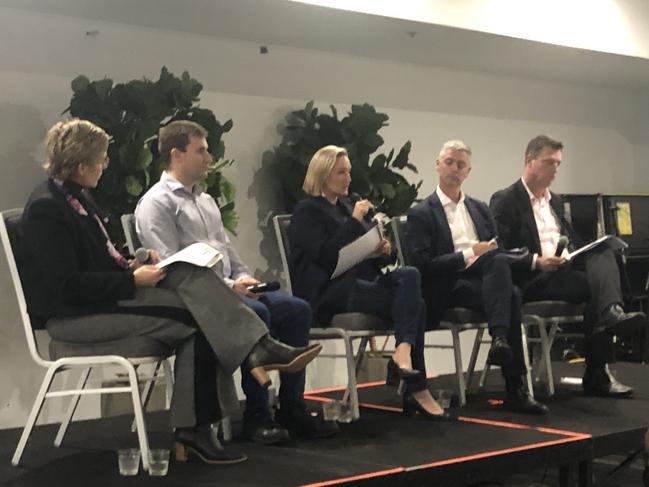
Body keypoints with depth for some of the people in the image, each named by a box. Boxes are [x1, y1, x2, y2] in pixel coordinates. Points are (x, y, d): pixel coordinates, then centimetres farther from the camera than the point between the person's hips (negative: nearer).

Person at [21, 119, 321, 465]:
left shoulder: (76, 196, 12)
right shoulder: (45, 208, -16)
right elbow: (67, 285, -22)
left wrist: (130, 265, -1)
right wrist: (133, 280, -20)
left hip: (104, 296, 9)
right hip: (72, 316, -9)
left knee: (192, 277, -15)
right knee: (196, 318, -23)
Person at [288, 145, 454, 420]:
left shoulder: (348, 206, 24)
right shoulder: (307, 211, 2)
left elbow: (366, 256, 26)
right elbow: (326, 256, -14)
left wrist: (382, 251, 2)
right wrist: (355, 221, -14)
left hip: (362, 282, 7)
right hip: (330, 292, -7)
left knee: (409, 275, -27)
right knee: (413, 303, -25)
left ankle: (403, 352, -36)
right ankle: (417, 391, -29)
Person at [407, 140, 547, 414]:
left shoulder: (479, 209, 26)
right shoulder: (421, 214, 7)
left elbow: (500, 251, 22)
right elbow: (422, 265, -7)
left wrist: (490, 253, -4)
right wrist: (468, 255, -12)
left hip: (484, 278, 5)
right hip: (447, 287, -5)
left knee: (499, 261, -34)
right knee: (510, 295, -34)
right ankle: (515, 389, -37)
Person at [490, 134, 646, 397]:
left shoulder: (555, 201, 26)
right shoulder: (505, 201, -1)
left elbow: (572, 241, 27)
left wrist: (581, 253, 4)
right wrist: (537, 262, -23)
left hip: (566, 270, 7)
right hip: (532, 282, -7)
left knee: (603, 253, -23)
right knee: (597, 285, -27)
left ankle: (611, 313, -41)